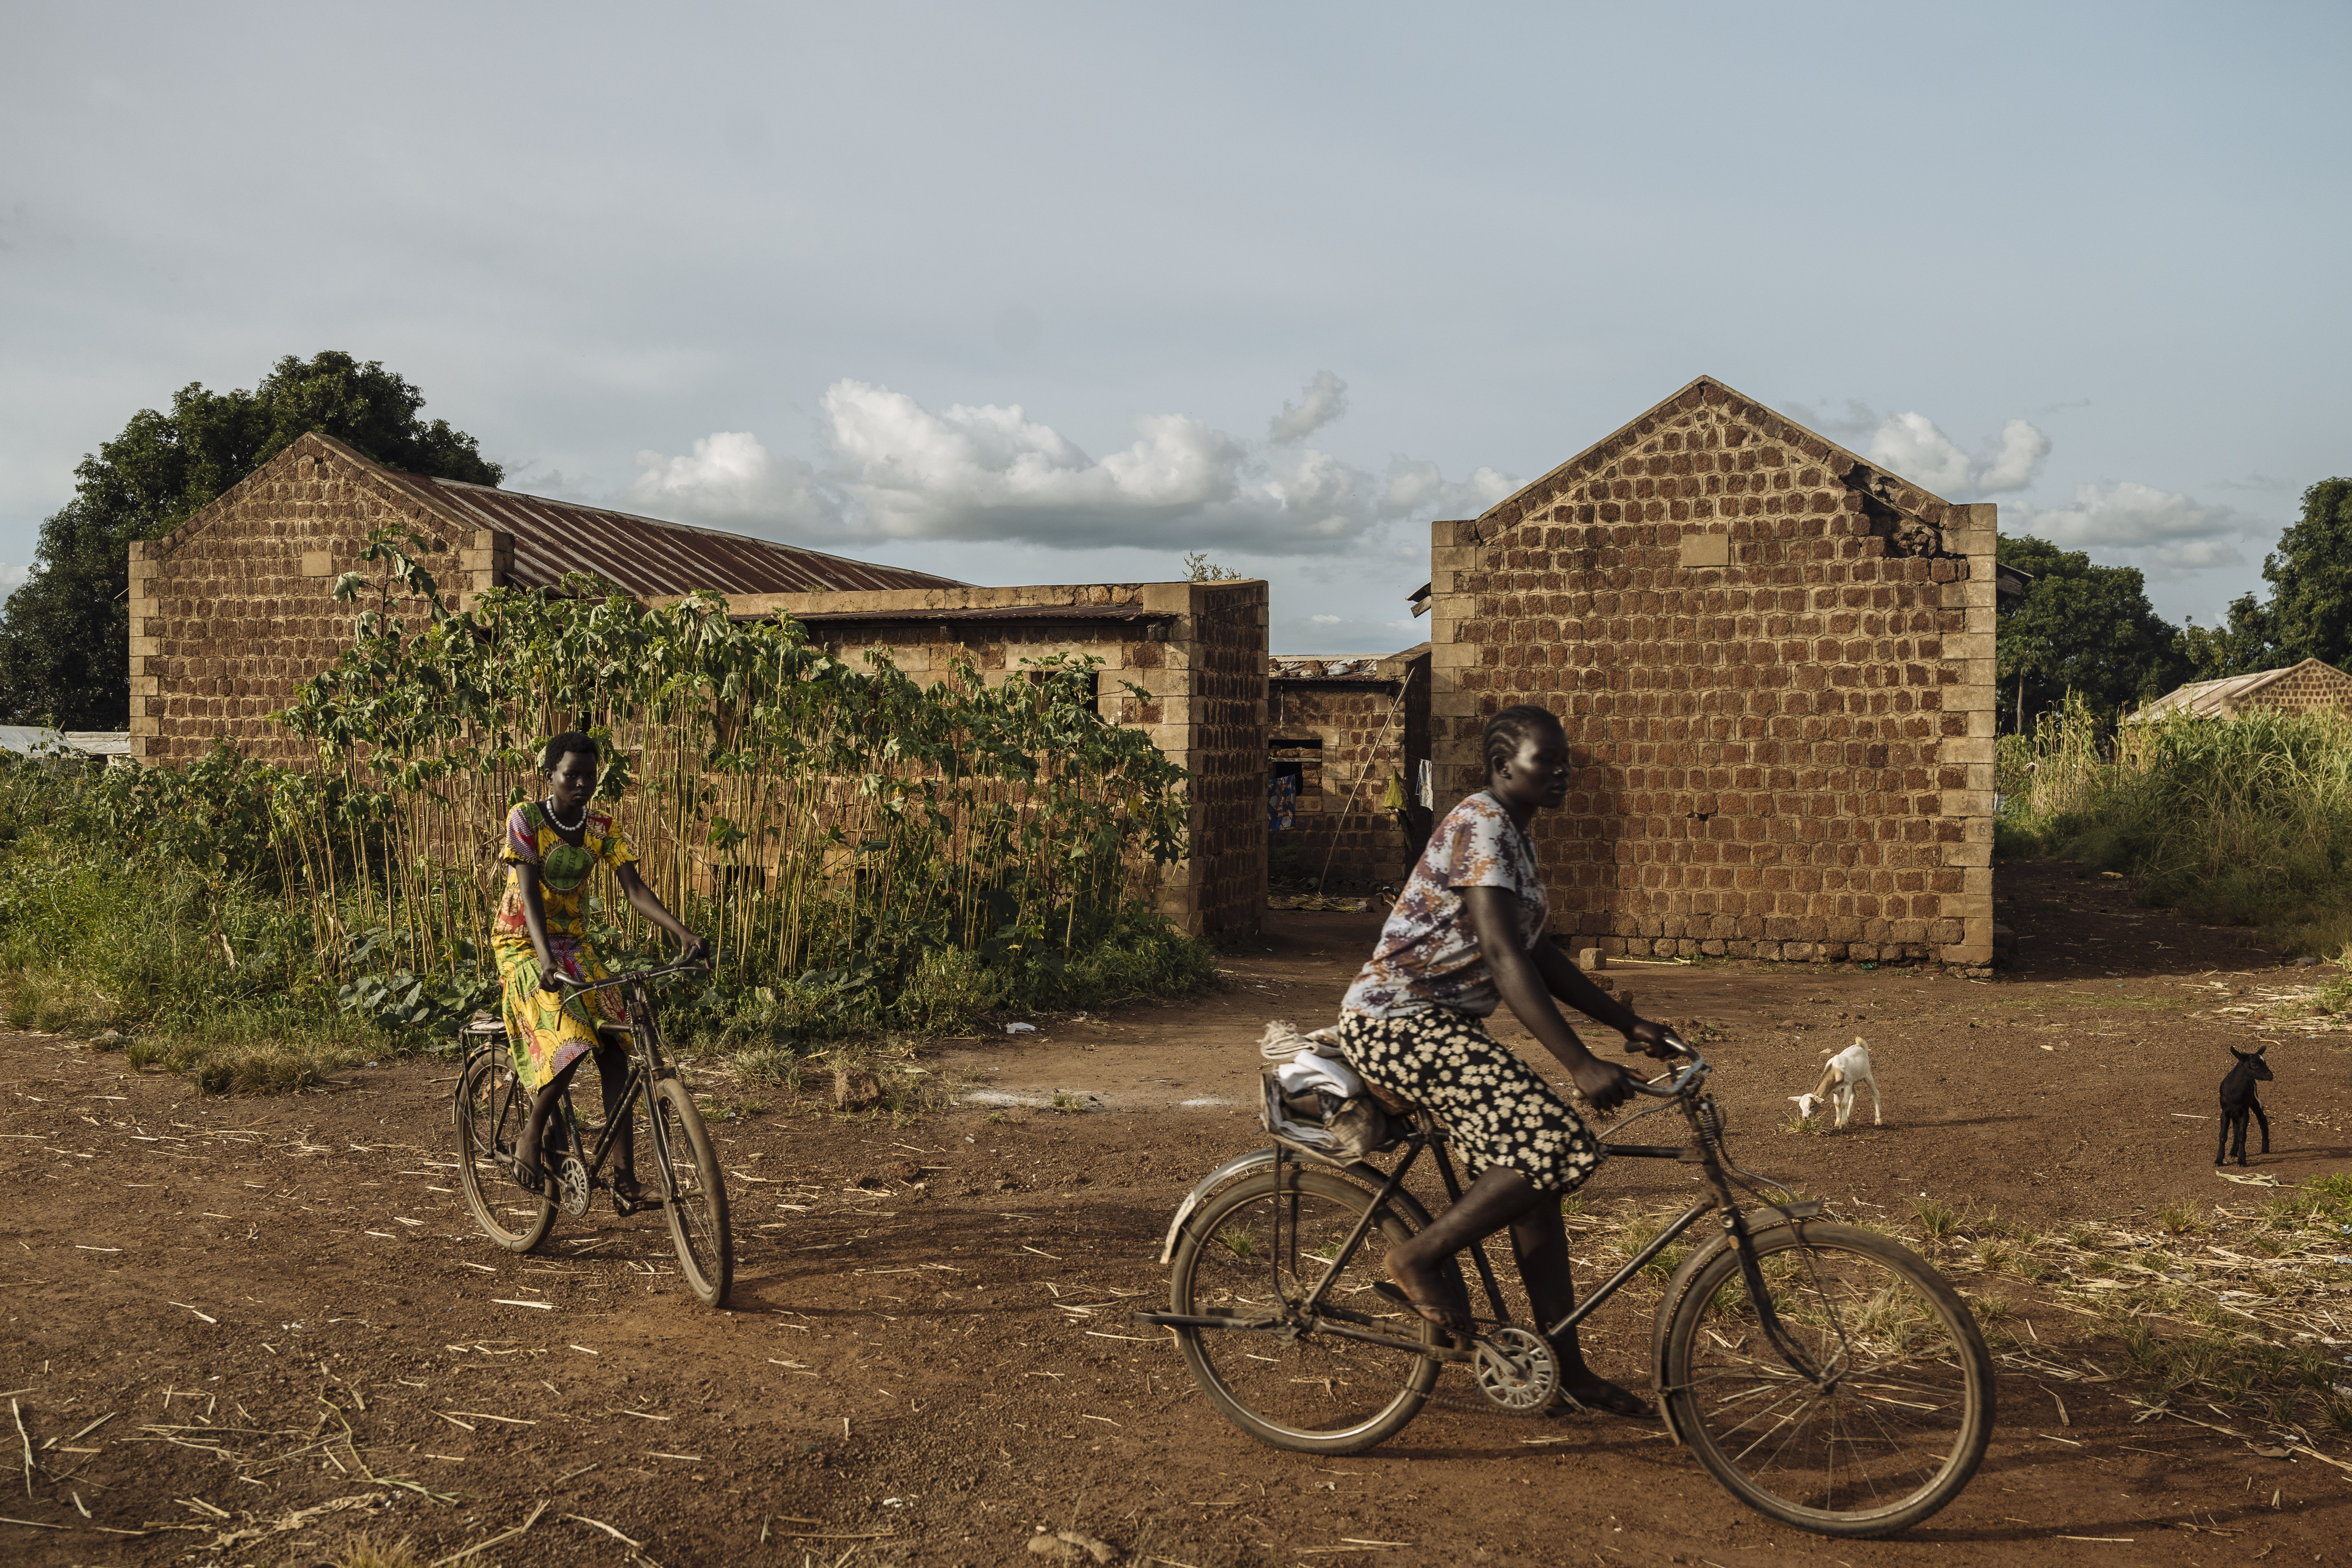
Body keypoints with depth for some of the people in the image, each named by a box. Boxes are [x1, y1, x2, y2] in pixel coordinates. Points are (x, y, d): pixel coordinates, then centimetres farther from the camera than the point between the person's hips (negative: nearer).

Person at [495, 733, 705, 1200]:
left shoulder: (601, 827, -1)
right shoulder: (525, 819, -13)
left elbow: (635, 889, -9)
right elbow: (529, 892, -24)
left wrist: (682, 932, -25)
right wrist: (545, 956, -39)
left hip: (575, 943, 5)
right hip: (522, 943, -4)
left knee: (614, 1042, -13)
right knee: (570, 1039, -26)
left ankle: (624, 1172, -11)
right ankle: (531, 1135, -1)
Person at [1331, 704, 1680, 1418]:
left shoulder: (1514, 837, 16)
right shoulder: (1481, 828, -16)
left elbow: (1540, 955, 20)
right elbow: (1503, 957, -26)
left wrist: (1629, 1025, 15)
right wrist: (1580, 1064, -31)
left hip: (1439, 1025, 10)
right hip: (1397, 1024, -10)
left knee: (1533, 1181, 7)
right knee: (1561, 1145, -19)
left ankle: (1568, 1370, 15)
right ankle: (1421, 1257, -4)